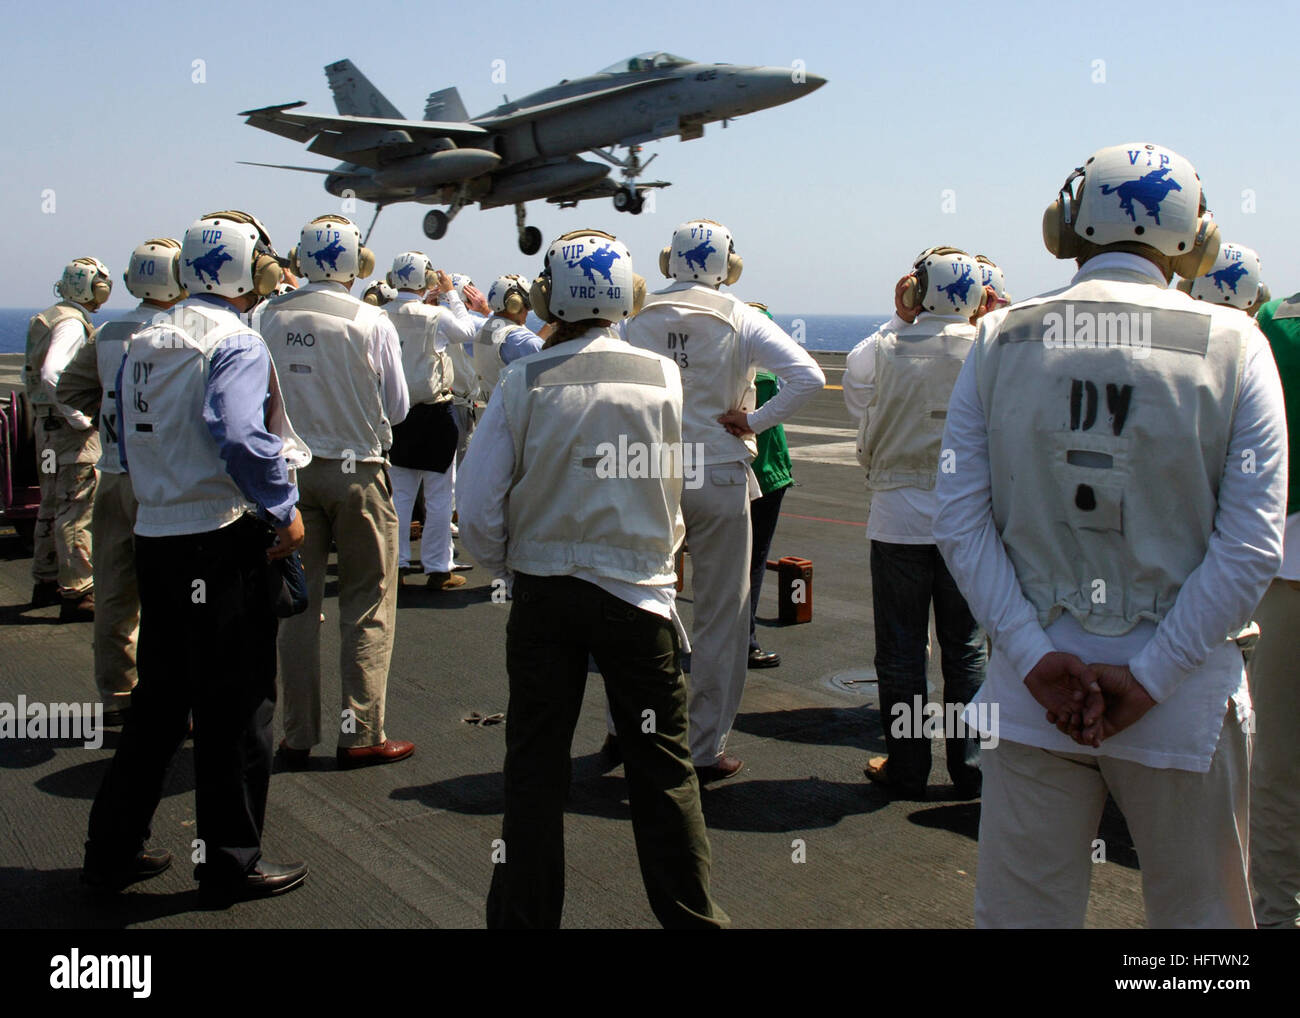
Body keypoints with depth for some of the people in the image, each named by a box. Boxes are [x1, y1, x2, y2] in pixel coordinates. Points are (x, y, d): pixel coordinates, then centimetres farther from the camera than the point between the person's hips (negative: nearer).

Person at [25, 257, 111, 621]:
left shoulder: (45, 320, 15)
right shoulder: (72, 324, -15)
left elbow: (30, 373, 22)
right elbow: (51, 375, -27)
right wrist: (81, 419, -21)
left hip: (46, 425, 10)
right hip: (71, 430, -10)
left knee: (52, 506, 18)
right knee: (77, 510, -8)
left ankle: (46, 581, 28)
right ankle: (77, 592, -6)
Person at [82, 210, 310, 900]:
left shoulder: (143, 343, 13)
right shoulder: (235, 343, -13)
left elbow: (130, 444, 18)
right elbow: (242, 437, -28)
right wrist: (284, 510, -19)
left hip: (154, 537, 8)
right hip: (221, 541, -8)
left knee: (159, 700, 18)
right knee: (235, 706, 3)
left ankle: (114, 849, 26)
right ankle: (231, 865, 13)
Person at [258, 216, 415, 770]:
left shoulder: (270, 317, -3)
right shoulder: (370, 322, -11)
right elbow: (397, 406, -2)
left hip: (291, 470, 3)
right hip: (357, 471, -3)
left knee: (298, 603, 11)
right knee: (366, 606, 7)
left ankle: (298, 735, 16)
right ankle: (361, 732, 9)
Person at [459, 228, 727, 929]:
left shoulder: (523, 383, -9)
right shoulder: (662, 377, -7)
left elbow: (477, 514, -7)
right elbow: (674, 493, 4)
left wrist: (514, 565, 9)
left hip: (541, 592, 0)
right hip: (639, 589, 0)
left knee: (534, 767, 12)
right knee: (662, 767, 9)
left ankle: (525, 914, 24)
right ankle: (691, 916, 19)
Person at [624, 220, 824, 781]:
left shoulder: (640, 320, 1)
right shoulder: (739, 319, -6)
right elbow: (808, 376, -16)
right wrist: (755, 420, -8)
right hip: (718, 477, -3)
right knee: (720, 618, 7)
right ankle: (706, 750, 12)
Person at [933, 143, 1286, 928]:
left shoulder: (1001, 339, 1)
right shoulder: (1231, 343, -3)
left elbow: (960, 521, -4)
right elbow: (1252, 545, -8)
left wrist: (1036, 656, -6)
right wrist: (1148, 676, -8)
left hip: (1031, 688, 1)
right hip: (1186, 702, -1)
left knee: (1020, 911, 11)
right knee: (1200, 914, 16)